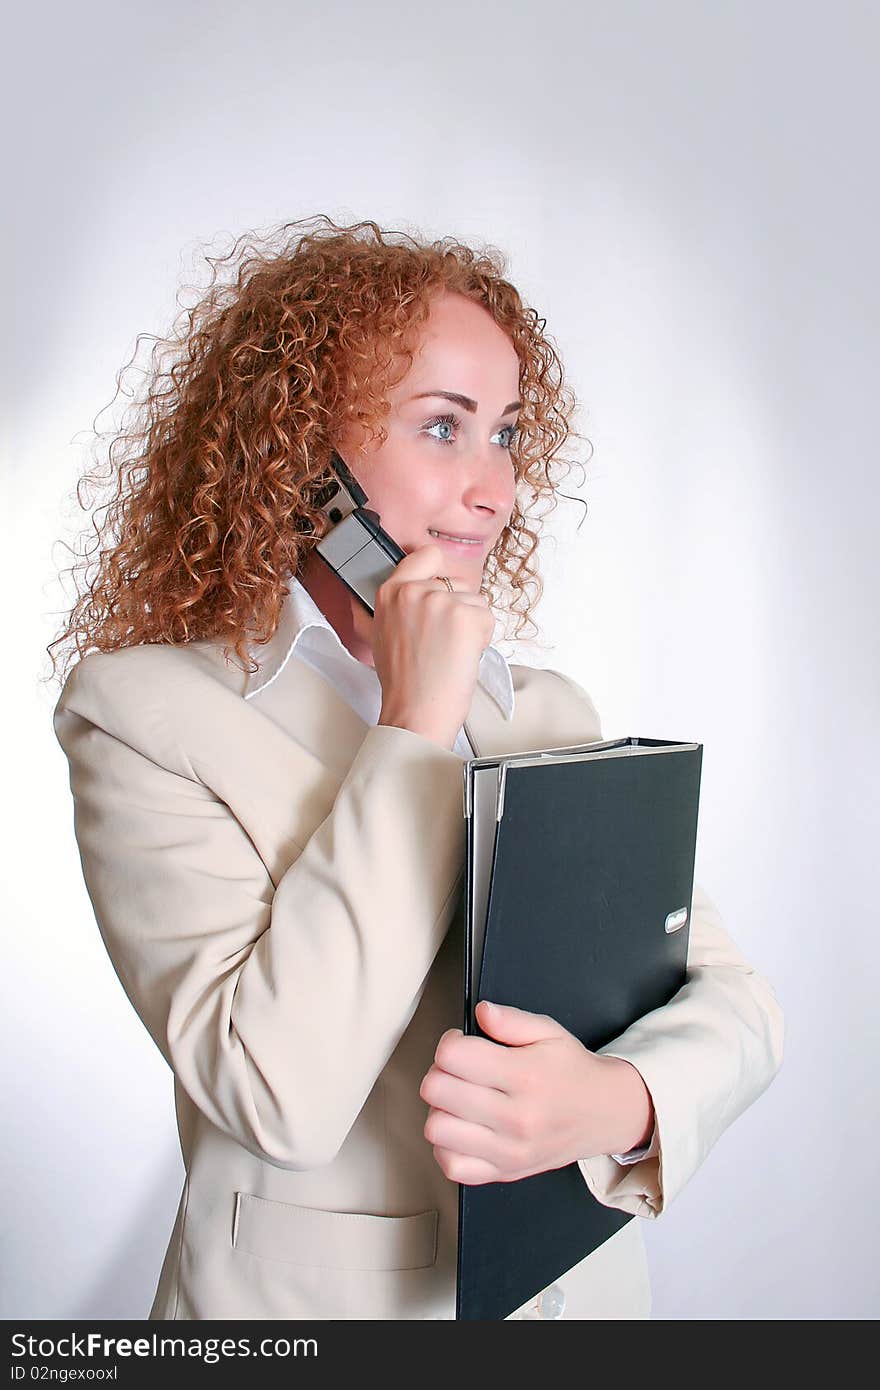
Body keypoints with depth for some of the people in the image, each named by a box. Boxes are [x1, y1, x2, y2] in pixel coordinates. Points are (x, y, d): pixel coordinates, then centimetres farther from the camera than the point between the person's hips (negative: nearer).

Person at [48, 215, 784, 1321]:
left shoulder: (549, 710, -1)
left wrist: (618, 1099, -26)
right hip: (317, 1286, -4)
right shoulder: (143, 710, -16)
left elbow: (731, 995, -6)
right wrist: (416, 728, -24)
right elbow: (279, 1095, -26)